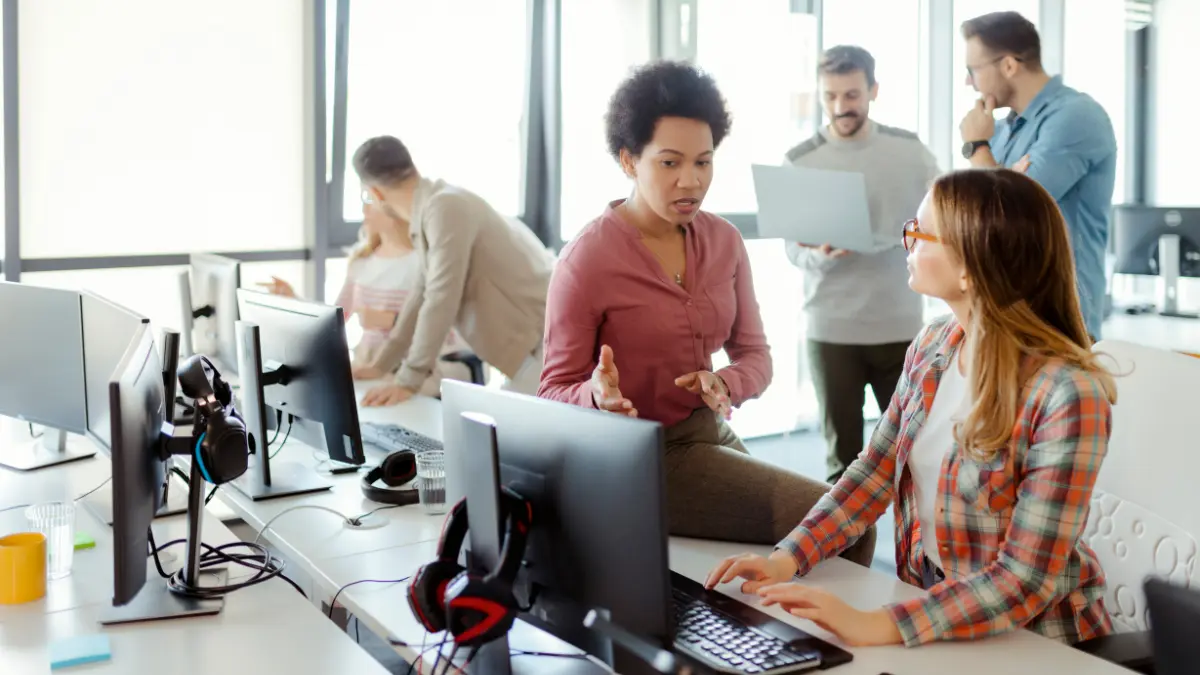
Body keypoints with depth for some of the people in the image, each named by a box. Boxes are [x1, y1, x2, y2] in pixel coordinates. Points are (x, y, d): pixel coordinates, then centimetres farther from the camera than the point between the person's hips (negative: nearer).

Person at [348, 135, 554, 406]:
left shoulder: (445, 207, -19)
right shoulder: (431, 209, 12)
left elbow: (441, 300, -23)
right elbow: (425, 296, 19)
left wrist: (407, 382, -19)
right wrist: (380, 365, 21)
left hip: (548, 340, -9)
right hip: (533, 342, 9)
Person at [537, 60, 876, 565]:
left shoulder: (723, 240, 2)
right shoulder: (585, 261, -15)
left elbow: (754, 355, 7)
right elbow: (554, 392, -10)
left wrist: (726, 385, -17)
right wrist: (597, 396, -33)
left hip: (713, 437, 6)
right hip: (643, 462, -6)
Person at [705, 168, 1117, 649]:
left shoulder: (1067, 395, -23)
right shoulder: (931, 346, -2)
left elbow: (1026, 579, -24)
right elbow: (876, 471, 4)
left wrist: (876, 626, -32)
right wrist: (788, 558, -9)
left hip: (1030, 640, -5)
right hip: (931, 609, 5)